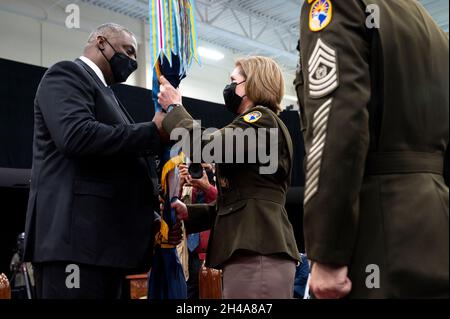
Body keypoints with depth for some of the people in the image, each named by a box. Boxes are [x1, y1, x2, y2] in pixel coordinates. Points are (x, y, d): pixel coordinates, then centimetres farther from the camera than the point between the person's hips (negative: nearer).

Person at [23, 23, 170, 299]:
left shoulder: (104, 92, 28)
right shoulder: (68, 74, -1)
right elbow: (76, 135, -19)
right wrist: (153, 131, -13)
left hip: (106, 236, 9)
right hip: (76, 235, -9)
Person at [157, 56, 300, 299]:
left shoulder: (262, 118, -3)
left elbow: (204, 146, -18)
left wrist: (174, 107, -1)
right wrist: (190, 213, 11)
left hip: (258, 252, -10)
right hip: (252, 249, 10)